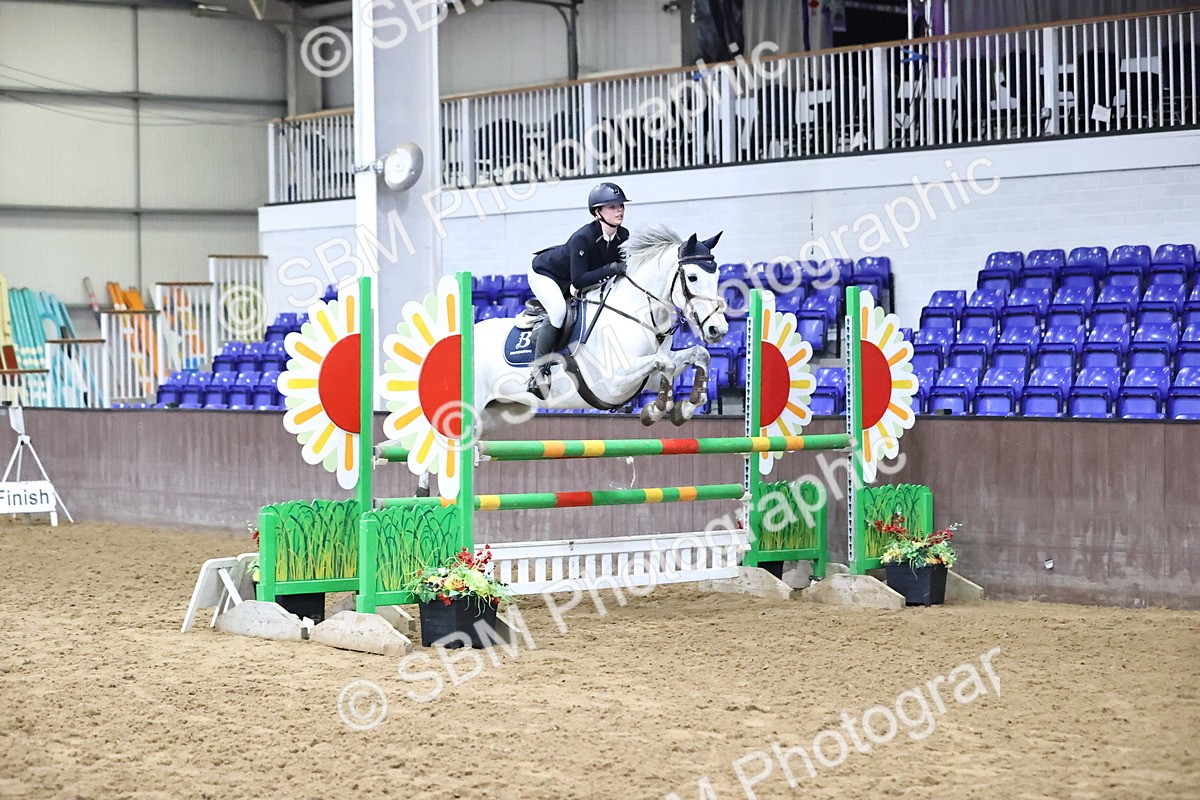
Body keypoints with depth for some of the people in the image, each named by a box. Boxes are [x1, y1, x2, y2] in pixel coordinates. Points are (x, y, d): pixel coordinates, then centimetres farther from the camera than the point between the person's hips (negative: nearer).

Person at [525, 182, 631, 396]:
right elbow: (578, 280, -41)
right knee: (558, 310, -32)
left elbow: (623, 267, -4)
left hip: (570, 283, 8)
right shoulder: (582, 238, -39)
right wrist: (611, 269, -46)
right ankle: (538, 370, -24)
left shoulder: (623, 237, -18)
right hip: (544, 272, -8)